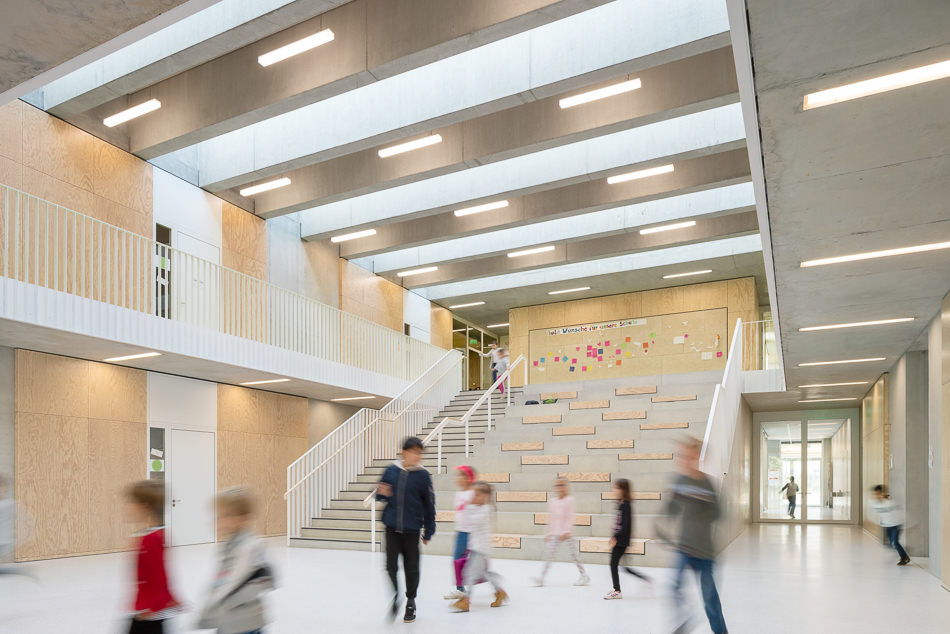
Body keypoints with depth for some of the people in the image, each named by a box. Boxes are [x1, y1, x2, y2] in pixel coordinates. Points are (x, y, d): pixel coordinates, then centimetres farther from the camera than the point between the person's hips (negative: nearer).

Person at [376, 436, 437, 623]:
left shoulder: (423, 475, -6)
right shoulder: (391, 471, -1)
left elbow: (429, 505, 0)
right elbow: (380, 496, 13)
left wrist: (428, 532, 2)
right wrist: (382, 493, -12)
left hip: (411, 530, -1)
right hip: (391, 527, 1)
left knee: (411, 567, 8)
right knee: (391, 566, 0)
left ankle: (411, 601, 29)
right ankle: (395, 596, 25)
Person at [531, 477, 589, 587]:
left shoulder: (569, 500, -4)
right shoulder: (552, 501, 10)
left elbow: (570, 517, -9)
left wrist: (566, 531, -17)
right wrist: (549, 533, 13)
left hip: (567, 533, -4)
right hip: (555, 534, 4)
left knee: (574, 553, 3)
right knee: (549, 554, -5)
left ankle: (584, 576, 17)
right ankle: (541, 577, -9)